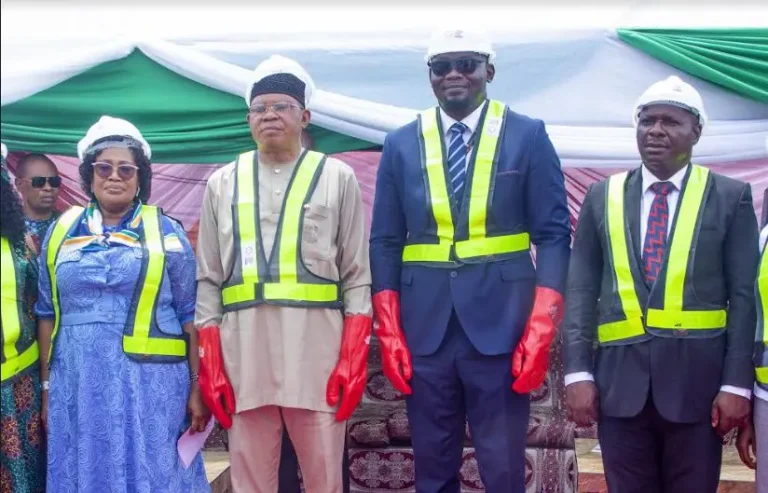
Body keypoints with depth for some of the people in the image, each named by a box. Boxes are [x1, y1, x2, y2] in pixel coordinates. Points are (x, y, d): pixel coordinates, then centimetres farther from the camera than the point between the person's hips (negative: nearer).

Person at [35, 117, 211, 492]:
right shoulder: (62, 231, 9)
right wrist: (47, 387, 8)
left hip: (150, 383, -2)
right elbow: (47, 314, 11)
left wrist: (196, 386, -3)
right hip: (77, 386, 3)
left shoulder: (166, 232, 2)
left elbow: (189, 316, 1)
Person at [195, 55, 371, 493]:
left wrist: (354, 359, -7)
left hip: (317, 351, -2)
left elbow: (358, 279, 3)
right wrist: (210, 367, 3)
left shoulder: (337, 178, 6)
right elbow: (209, 283, 11)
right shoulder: (222, 184, 12)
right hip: (242, 353, 2)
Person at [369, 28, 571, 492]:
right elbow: (385, 242, 8)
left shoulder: (528, 136, 2)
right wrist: (389, 331, 0)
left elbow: (553, 234, -1)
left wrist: (541, 329, -10)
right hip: (424, 325, 2)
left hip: (501, 322, -2)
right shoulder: (401, 144, 8)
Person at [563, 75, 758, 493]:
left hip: (697, 380, -1)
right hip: (619, 379, 2)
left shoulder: (730, 197, 3)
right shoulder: (602, 196, 8)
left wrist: (737, 383, -7)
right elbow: (581, 290, 4)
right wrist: (578, 372, -4)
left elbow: (744, 296, 0)